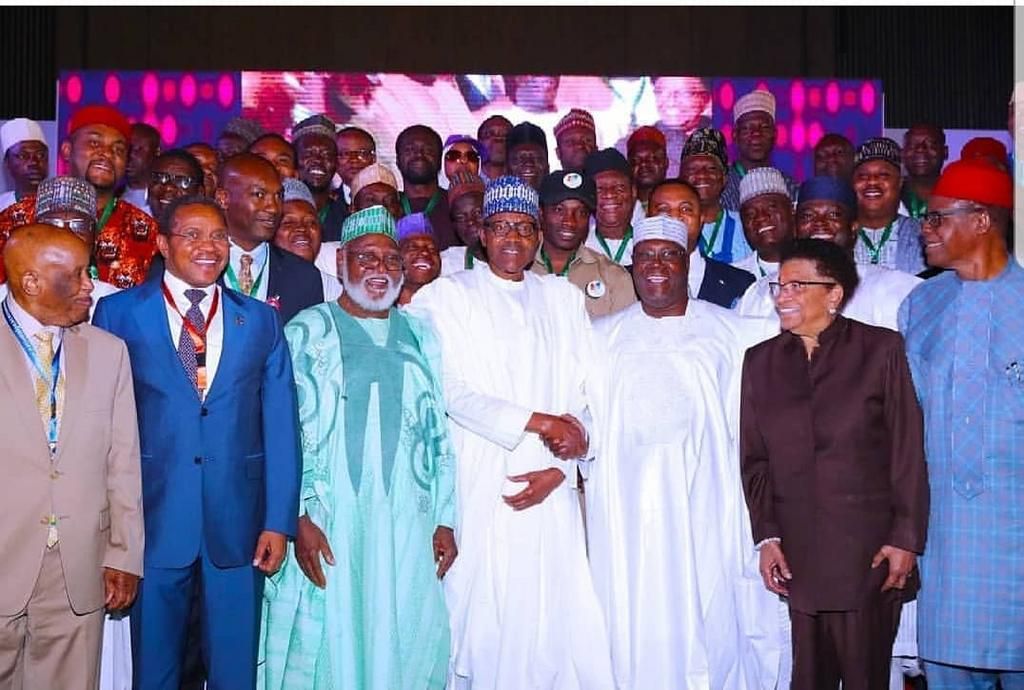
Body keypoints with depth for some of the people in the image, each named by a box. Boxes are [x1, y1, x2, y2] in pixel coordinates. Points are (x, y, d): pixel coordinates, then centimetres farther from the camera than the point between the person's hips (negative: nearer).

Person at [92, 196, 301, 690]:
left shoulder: (260, 320, 7)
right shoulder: (119, 312, 2)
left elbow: (281, 425, 4)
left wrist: (279, 520, -2)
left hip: (237, 519, 2)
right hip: (153, 515, -1)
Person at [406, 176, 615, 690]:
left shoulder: (564, 298, 14)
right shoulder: (448, 295, 4)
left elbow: (585, 392, 8)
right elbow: (451, 390, -6)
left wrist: (561, 466, -6)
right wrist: (537, 422, -11)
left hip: (549, 490, 3)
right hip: (481, 487, -2)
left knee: (556, 613, 2)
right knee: (484, 613, 0)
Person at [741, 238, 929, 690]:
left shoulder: (881, 349, 0)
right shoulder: (761, 360, 9)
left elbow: (908, 450, -2)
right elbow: (753, 458, 8)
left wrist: (906, 538, -6)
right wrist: (766, 537, 2)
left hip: (870, 551, -3)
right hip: (798, 554, 3)